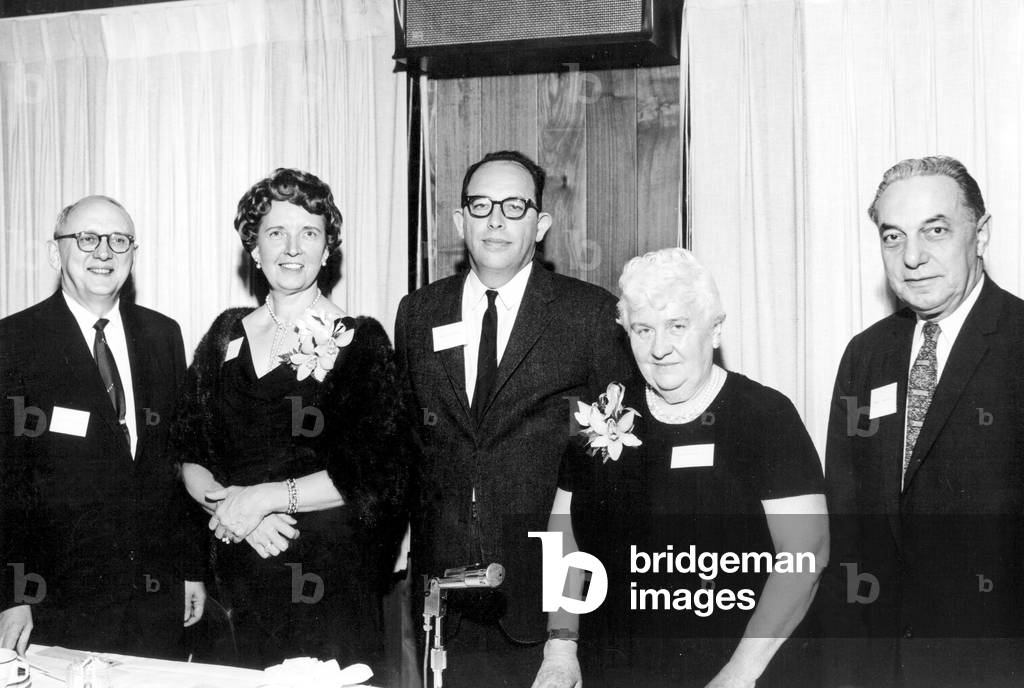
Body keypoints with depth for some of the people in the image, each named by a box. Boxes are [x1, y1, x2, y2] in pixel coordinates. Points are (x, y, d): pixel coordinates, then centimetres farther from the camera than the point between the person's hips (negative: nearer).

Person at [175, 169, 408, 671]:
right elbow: (191, 459, 6)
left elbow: (375, 475, -12)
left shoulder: (360, 341, -6)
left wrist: (266, 496, -15)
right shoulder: (227, 335, 6)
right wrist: (225, 502, -13)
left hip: (332, 574, -3)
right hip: (242, 571, 3)